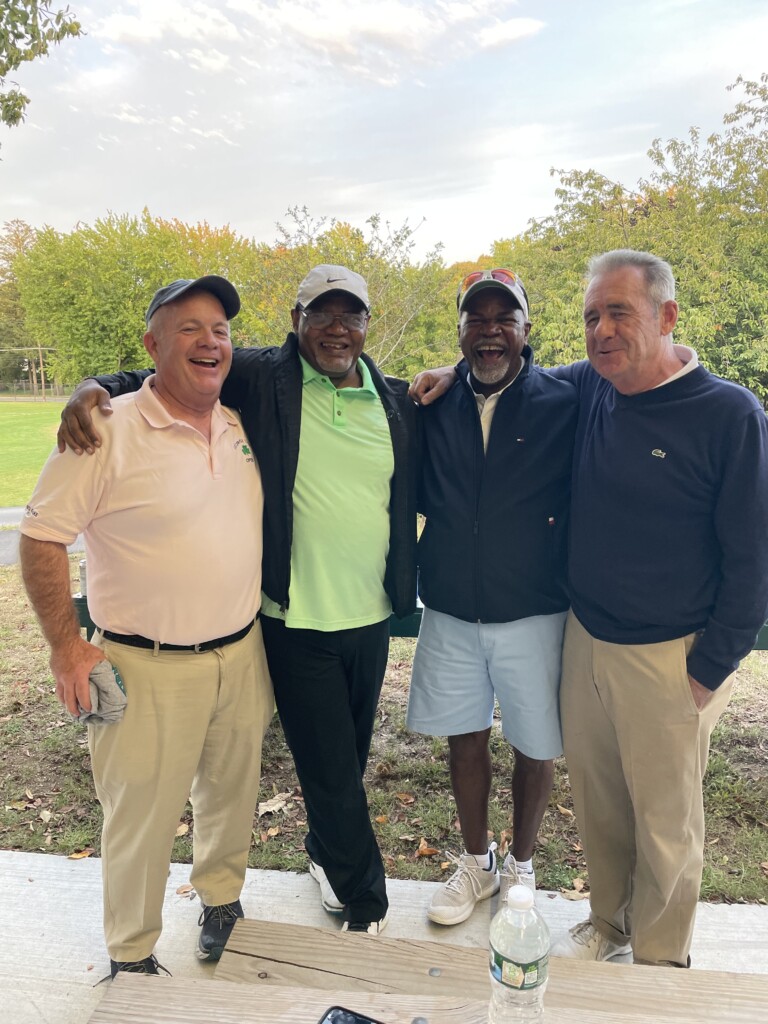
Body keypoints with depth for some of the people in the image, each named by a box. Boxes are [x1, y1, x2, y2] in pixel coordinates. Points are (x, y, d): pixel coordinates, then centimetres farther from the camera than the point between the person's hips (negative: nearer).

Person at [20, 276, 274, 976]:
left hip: (242, 655, 6)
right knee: (143, 818, 11)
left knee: (232, 793, 22)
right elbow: (42, 535, -11)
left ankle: (221, 898, 50)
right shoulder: (110, 432, -15)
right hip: (148, 669, -5)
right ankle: (131, 957, 37)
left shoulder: (243, 427, 4)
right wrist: (67, 647, -12)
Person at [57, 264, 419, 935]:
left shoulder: (398, 401, 4)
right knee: (329, 770, 8)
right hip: (296, 621, -4)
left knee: (352, 755, 23)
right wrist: (96, 389, -19)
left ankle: (327, 853, 53)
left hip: (371, 617, 5)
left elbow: (415, 498, 12)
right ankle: (367, 902, 34)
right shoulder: (261, 378, -7)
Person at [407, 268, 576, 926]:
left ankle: (522, 866, 41)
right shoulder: (434, 407, 0)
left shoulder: (566, 406, -8)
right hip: (451, 611, 3)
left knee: (535, 748, 13)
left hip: (534, 614, -2)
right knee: (465, 739, 17)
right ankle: (476, 864, 41)